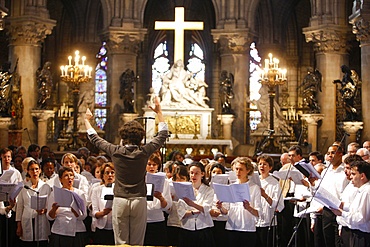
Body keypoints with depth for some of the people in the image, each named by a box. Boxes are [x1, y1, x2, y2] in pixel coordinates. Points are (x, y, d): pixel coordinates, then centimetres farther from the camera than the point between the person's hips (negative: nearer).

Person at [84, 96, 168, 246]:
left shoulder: (116, 152, -5)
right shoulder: (144, 152, -6)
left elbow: (94, 138, 11)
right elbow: (163, 134, 9)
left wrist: (87, 120, 27)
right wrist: (159, 112, 19)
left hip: (120, 201, 0)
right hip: (139, 200, 0)